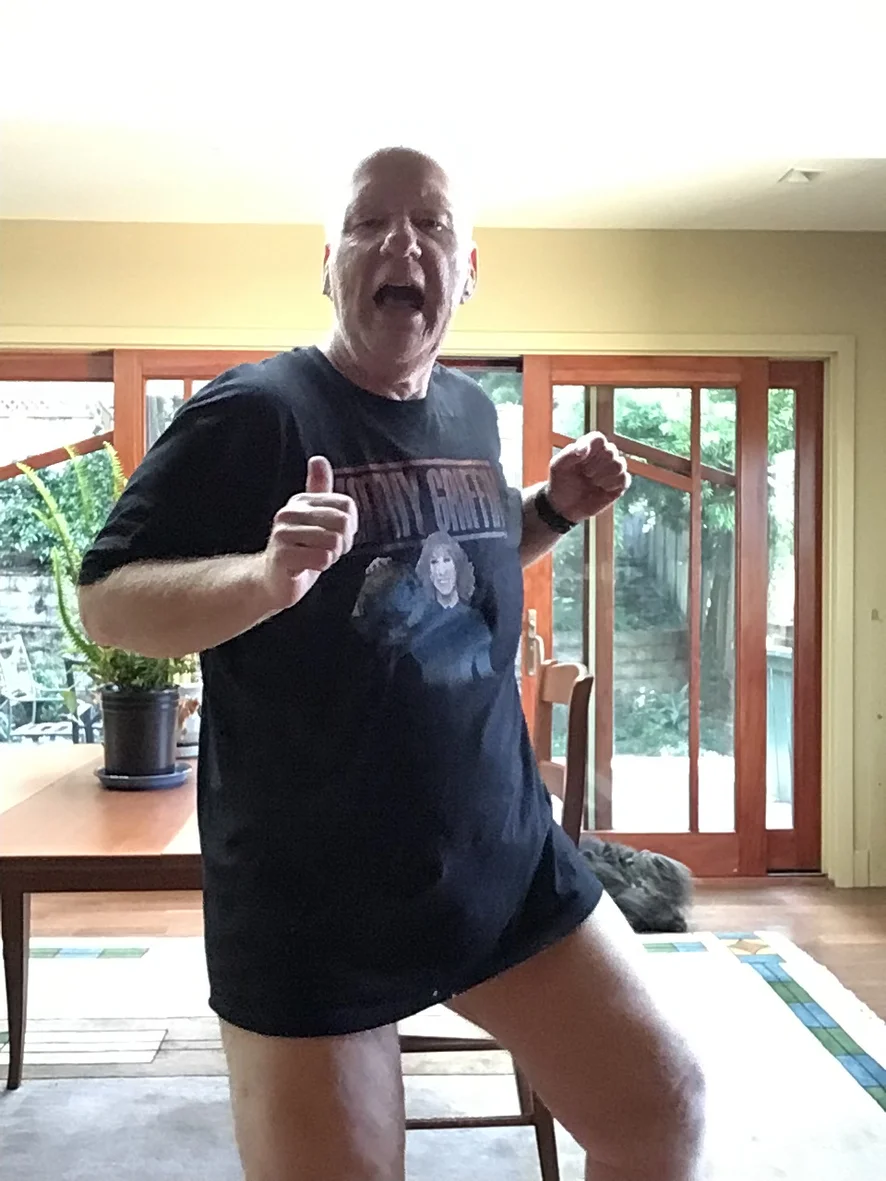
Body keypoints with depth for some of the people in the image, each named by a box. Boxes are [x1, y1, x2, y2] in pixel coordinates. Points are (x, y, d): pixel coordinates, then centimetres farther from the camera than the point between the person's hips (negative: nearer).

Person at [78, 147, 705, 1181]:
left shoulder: (472, 411, 7)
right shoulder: (252, 413, -12)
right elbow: (105, 602, -12)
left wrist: (554, 509, 4)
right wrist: (267, 574, -30)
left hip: (509, 858, 6)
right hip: (308, 904, -5)